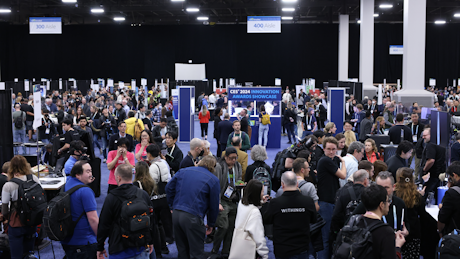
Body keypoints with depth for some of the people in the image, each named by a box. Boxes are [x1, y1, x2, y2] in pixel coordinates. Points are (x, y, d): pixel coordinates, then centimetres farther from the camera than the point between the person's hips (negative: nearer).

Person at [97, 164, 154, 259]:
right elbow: (151, 220, 12)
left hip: (120, 251, -4)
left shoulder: (111, 198, -10)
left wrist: (100, 247, 5)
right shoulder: (144, 195, 3)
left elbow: (104, 224, -6)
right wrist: (150, 242, 24)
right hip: (142, 250, 4)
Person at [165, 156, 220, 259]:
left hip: (176, 215, 5)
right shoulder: (213, 180, 0)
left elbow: (169, 188, 14)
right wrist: (210, 224, 14)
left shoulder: (183, 171, 12)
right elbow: (214, 205, 4)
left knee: (182, 250, 20)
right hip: (193, 218, -5)